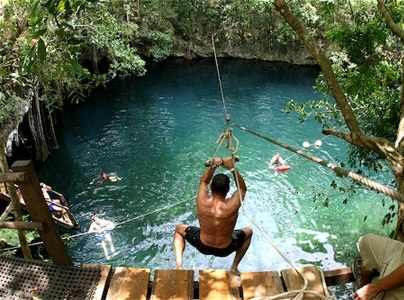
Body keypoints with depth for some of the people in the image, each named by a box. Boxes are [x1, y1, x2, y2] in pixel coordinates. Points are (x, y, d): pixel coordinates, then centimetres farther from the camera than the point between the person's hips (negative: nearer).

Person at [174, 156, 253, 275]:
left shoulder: (202, 201, -27)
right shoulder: (232, 206, -30)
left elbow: (203, 181, -6)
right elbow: (242, 188, -10)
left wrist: (213, 166, -21)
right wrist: (232, 168, -21)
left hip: (203, 246, 1)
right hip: (225, 249, 0)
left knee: (179, 229, 26)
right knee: (248, 231, 28)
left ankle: (179, 264, 5)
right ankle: (234, 267, 24)